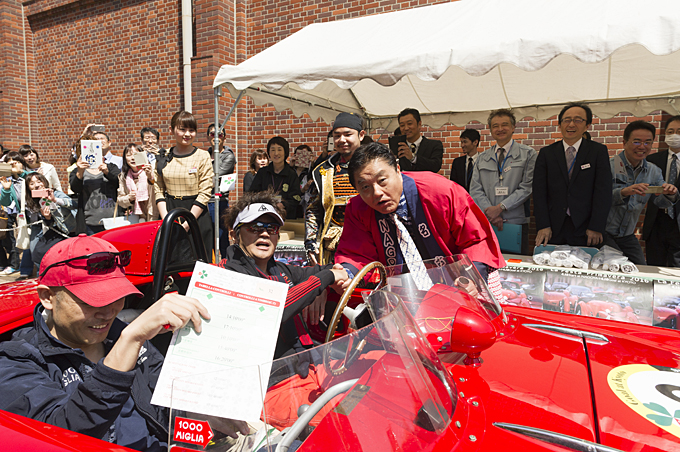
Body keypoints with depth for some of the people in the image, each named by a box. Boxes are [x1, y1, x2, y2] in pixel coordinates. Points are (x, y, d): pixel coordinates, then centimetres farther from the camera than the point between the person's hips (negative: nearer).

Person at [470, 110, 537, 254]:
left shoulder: (528, 154, 6)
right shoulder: (482, 158, 14)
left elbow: (527, 187, -4)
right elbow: (475, 189, 6)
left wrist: (500, 207, -12)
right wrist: (489, 211, -9)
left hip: (516, 222, -2)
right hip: (486, 223, 2)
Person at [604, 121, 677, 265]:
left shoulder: (653, 171, 7)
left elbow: (660, 202, 6)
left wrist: (669, 194, -17)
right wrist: (624, 192, -36)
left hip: (628, 236, 6)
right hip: (604, 233, -6)